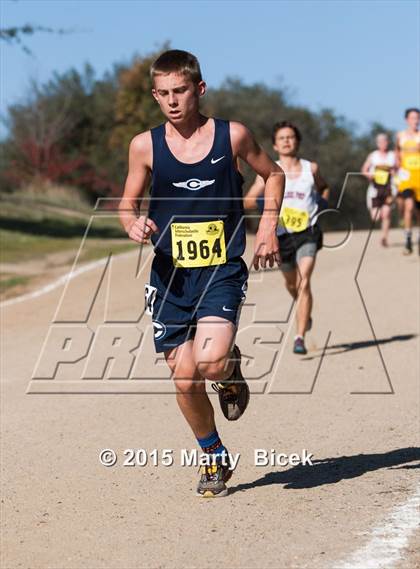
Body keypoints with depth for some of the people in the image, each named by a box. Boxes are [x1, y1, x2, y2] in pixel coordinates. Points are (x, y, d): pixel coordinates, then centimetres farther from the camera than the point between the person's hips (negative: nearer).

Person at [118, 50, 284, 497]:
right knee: (184, 381, 2)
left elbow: (273, 175, 15)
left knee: (210, 361, -24)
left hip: (221, 273, -2)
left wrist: (268, 225, 2)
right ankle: (214, 457, 28)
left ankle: (231, 367, 14)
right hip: (170, 276, 2)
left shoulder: (232, 136, -3)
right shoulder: (145, 146, -1)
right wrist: (133, 225, -12)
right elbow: (128, 204, 10)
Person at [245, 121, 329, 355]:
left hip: (307, 232, -2)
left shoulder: (311, 168, 4)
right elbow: (248, 201, -1)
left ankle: (300, 337, -17)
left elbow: (324, 188, 25)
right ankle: (305, 314, 51)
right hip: (282, 233, 2)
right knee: (291, 283, 19)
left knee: (303, 283, -17)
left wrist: (322, 203, 6)